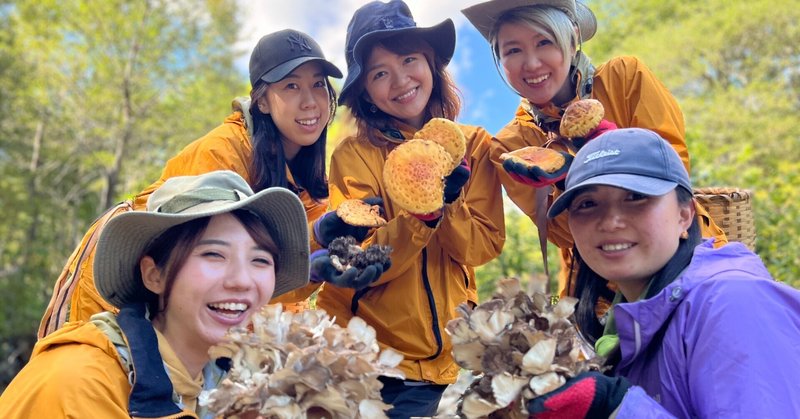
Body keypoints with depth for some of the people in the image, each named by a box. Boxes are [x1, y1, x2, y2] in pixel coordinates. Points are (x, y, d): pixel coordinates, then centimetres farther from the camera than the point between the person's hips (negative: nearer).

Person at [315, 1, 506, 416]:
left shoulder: (474, 144, -2)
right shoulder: (354, 154, -9)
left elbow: (485, 246, -6)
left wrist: (446, 204, -23)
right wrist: (422, 214, -28)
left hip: (445, 352, 2)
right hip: (366, 351, -1)